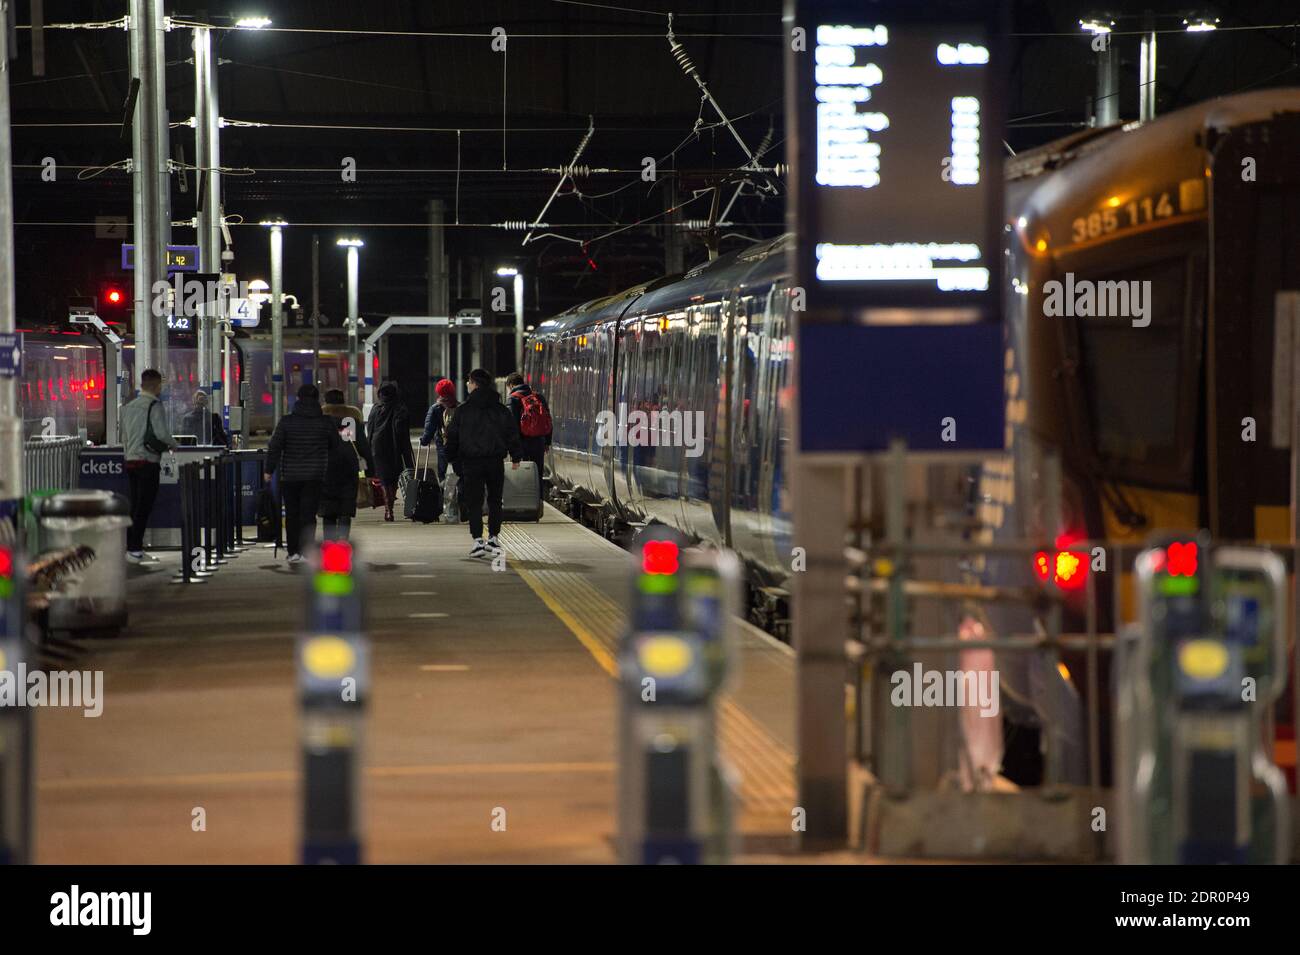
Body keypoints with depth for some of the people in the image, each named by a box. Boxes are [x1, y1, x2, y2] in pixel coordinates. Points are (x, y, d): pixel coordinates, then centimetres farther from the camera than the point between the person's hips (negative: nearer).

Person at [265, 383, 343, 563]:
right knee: (308, 514, -1)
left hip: (290, 475, 0)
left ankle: (293, 552, 13)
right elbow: (337, 447, 9)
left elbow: (274, 447, -5)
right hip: (315, 476, 0)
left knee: (292, 514, 11)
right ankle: (306, 552, -9)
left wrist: (269, 470, 3)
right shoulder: (327, 423, -1)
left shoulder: (286, 421, -4)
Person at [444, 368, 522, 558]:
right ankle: (492, 539, 14)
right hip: (495, 462, 2)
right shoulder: (502, 410, 4)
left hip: (471, 463, -2)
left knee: (473, 502, 1)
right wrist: (516, 456, 14)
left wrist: (452, 459, 11)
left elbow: (452, 436, 2)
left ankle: (478, 541, -9)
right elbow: (512, 434, 7)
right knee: (495, 501, 14)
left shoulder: (463, 410, -2)